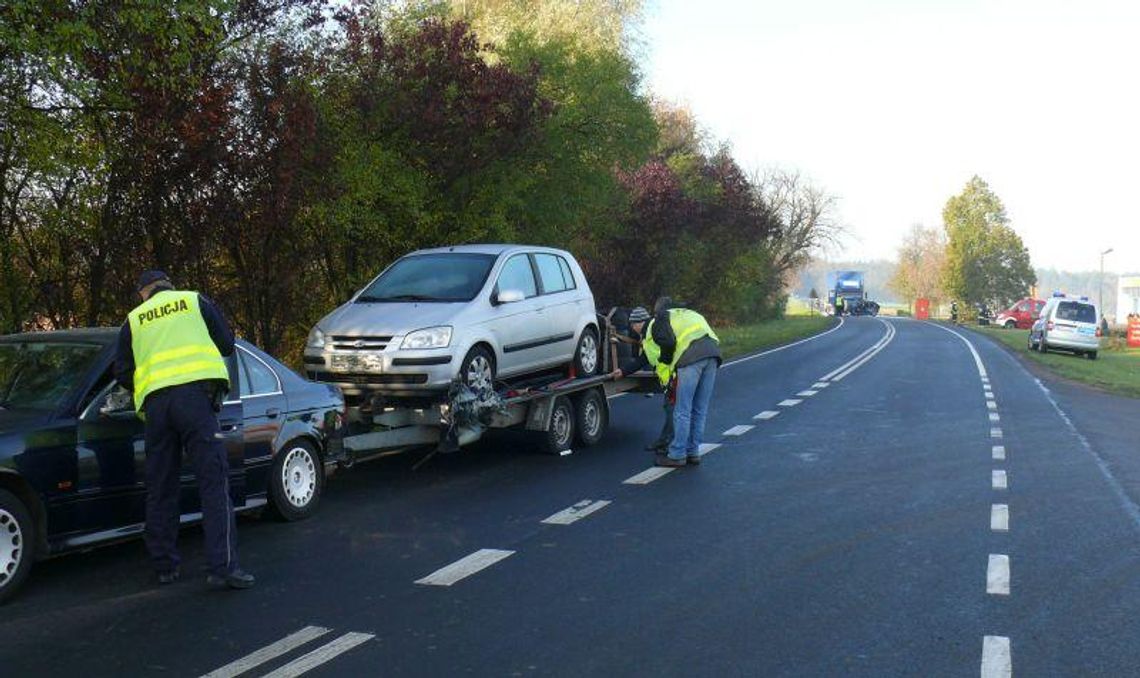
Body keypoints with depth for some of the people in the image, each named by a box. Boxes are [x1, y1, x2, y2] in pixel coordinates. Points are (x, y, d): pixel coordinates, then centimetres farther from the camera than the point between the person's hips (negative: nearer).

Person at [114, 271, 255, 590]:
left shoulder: (134, 319, 22)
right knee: (214, 482, -6)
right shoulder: (195, 300, 17)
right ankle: (223, 567, -14)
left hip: (155, 403, 3)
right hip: (195, 393, -3)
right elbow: (227, 344, 17)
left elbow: (122, 374, 17)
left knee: (160, 488, 13)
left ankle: (165, 566, 18)